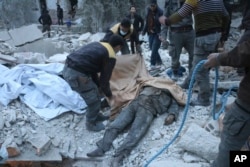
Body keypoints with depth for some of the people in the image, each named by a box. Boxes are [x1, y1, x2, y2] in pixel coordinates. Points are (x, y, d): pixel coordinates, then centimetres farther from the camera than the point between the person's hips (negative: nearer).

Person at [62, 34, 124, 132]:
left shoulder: (98, 45, 21)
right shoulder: (111, 57, -5)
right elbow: (104, 78, 0)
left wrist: (98, 86, 32)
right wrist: (108, 94, 19)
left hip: (68, 68, 9)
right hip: (76, 74, -9)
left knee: (93, 92, 25)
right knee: (94, 99, 9)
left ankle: (95, 116, 43)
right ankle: (91, 123, 30)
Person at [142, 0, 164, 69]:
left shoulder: (160, 12, -13)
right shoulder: (148, 11, 6)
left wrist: (161, 34, -27)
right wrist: (144, 31, 14)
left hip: (157, 34, -7)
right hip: (150, 33, 7)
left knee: (154, 49, -9)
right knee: (152, 49, 12)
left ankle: (152, 64, 2)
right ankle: (159, 61, 29)